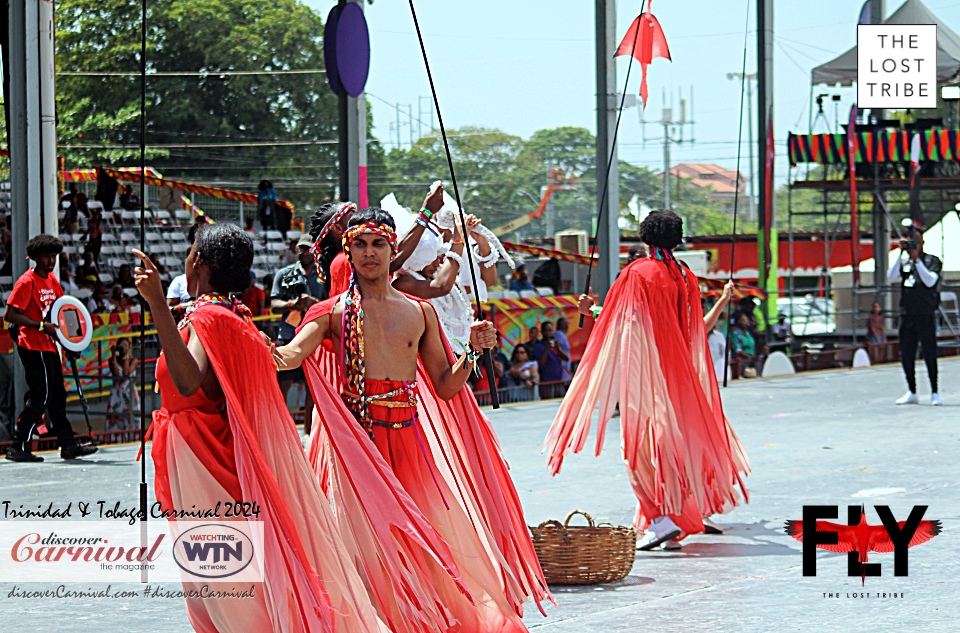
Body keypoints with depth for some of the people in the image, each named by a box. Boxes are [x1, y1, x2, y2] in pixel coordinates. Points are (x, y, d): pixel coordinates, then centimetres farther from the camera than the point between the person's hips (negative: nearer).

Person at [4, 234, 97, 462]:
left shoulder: (52, 280, 11)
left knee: (57, 395, 12)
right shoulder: (27, 281, -14)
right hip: (33, 347, -9)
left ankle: (68, 445, 17)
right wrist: (42, 325, -23)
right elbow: (10, 315, -19)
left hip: (49, 345, 9)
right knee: (40, 396, -9)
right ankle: (18, 447, -4)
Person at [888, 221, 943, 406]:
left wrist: (916, 259, -17)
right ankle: (911, 393, 16)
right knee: (906, 355, 6)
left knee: (929, 354, -7)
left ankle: (934, 393, -3)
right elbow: (891, 277, -3)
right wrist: (901, 253, -7)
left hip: (925, 315, -5)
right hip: (906, 315, 5)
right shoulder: (903, 261, 13)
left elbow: (930, 281, -15)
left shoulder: (932, 261, 0)